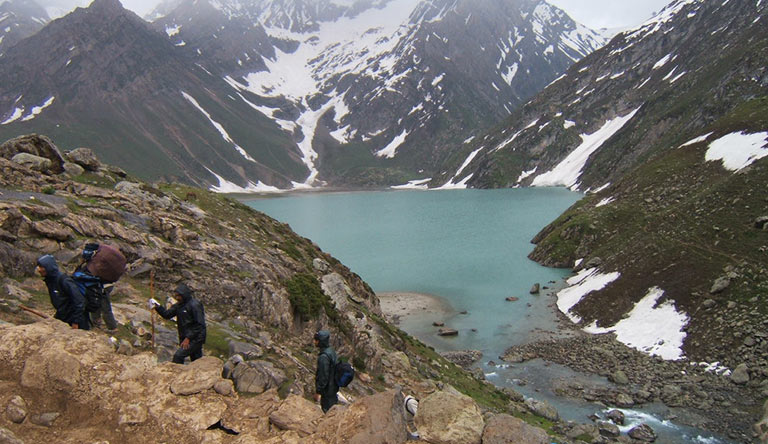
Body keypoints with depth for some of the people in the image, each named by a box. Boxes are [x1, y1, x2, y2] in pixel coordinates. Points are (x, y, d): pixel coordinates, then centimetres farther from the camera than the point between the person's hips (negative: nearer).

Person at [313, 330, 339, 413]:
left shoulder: (323, 357, -29)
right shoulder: (331, 351, 1)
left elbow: (323, 376, -26)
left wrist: (318, 392, -18)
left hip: (327, 389, -9)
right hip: (333, 386, 9)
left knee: (327, 410, 7)